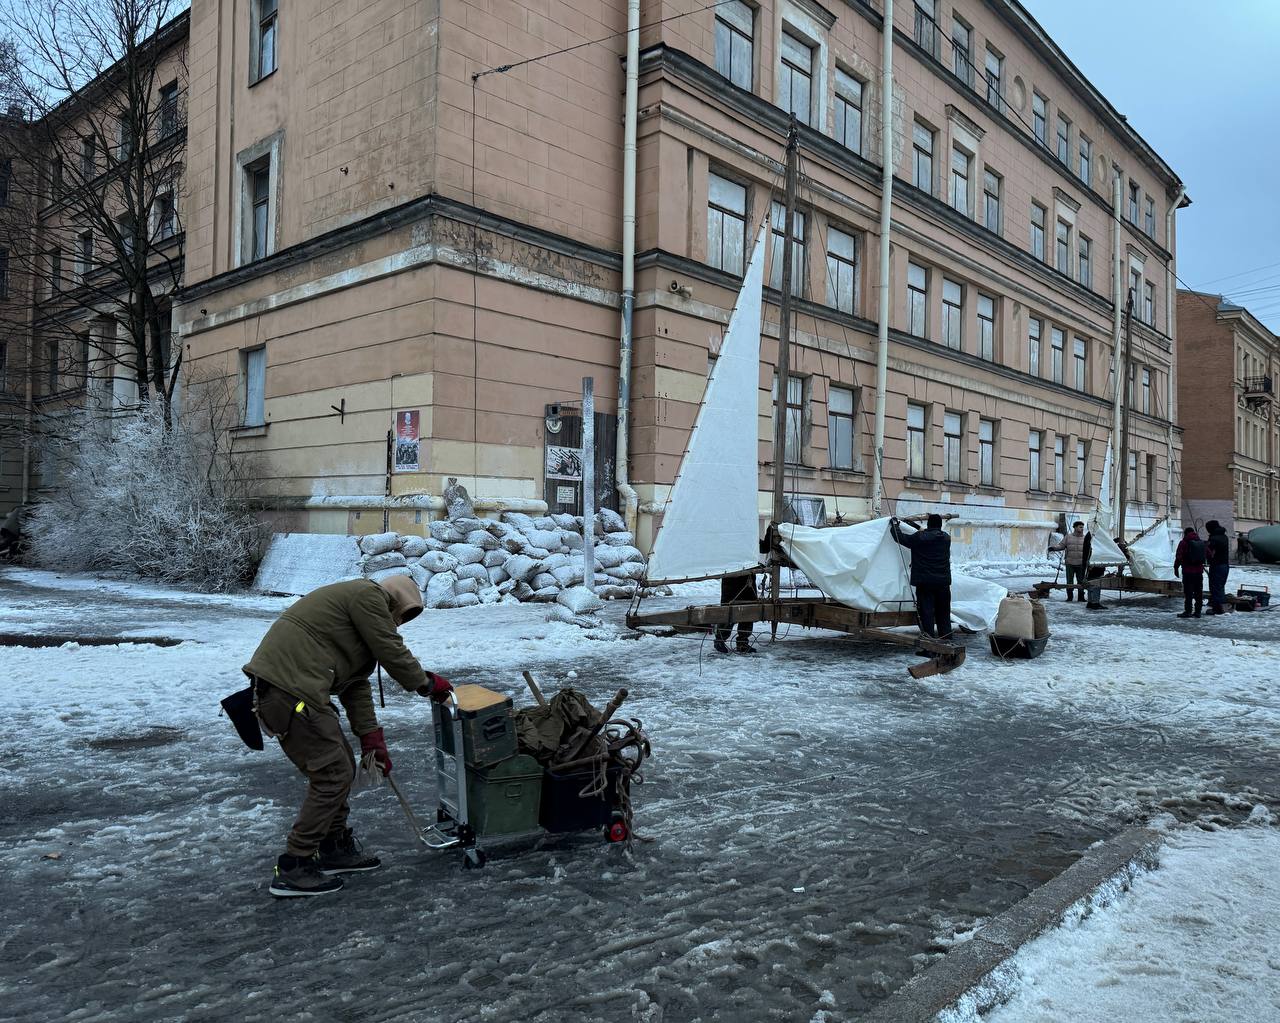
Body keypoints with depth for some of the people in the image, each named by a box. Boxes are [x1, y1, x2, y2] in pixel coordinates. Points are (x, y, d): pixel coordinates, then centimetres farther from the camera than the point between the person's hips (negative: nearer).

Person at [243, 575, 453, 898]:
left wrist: (370, 738, 16)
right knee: (334, 775, -4)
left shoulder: (360, 605, 25)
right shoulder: (369, 594, -5)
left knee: (339, 767, 18)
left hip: (279, 687, 11)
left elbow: (356, 684, 21)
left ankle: (335, 848, 30)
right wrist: (426, 683, 8)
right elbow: (392, 651, -8)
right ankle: (293, 869, 4)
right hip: (289, 687, -11)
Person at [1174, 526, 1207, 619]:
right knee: (1198, 592, 11)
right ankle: (1198, 611, 14)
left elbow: (1179, 557, -14)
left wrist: (1176, 567, -5)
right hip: (1199, 570, 6)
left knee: (1188, 592, -4)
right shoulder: (1202, 542, 10)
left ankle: (1188, 611, -6)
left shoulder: (1184, 542, -10)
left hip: (1188, 571, -6)